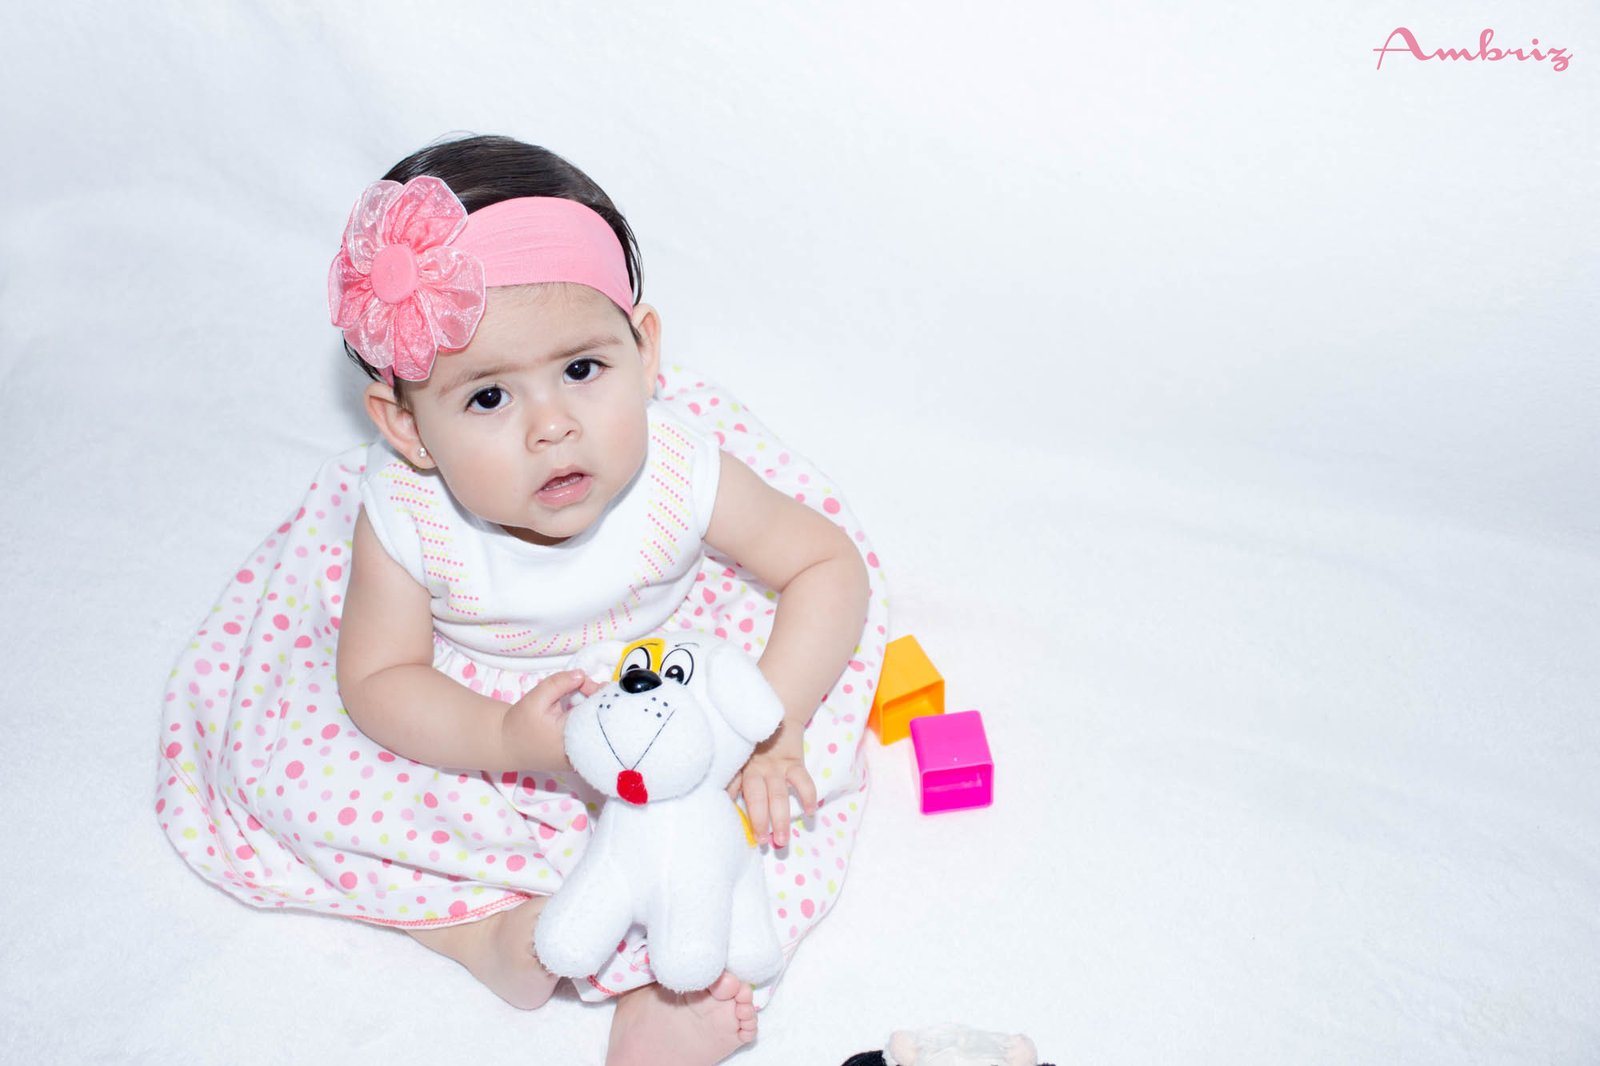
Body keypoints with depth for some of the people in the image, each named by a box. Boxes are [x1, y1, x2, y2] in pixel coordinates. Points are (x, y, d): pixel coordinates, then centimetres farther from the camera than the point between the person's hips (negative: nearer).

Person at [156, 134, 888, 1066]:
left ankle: (663, 982, -11)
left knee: (793, 776, -20)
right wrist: (507, 741, -39)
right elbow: (377, 679, -19)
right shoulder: (407, 520, -30)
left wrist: (771, 722, -34)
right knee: (287, 764, -13)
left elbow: (830, 565, -20)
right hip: (478, 719, 1)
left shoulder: (680, 474, -32)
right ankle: (482, 928, -12)